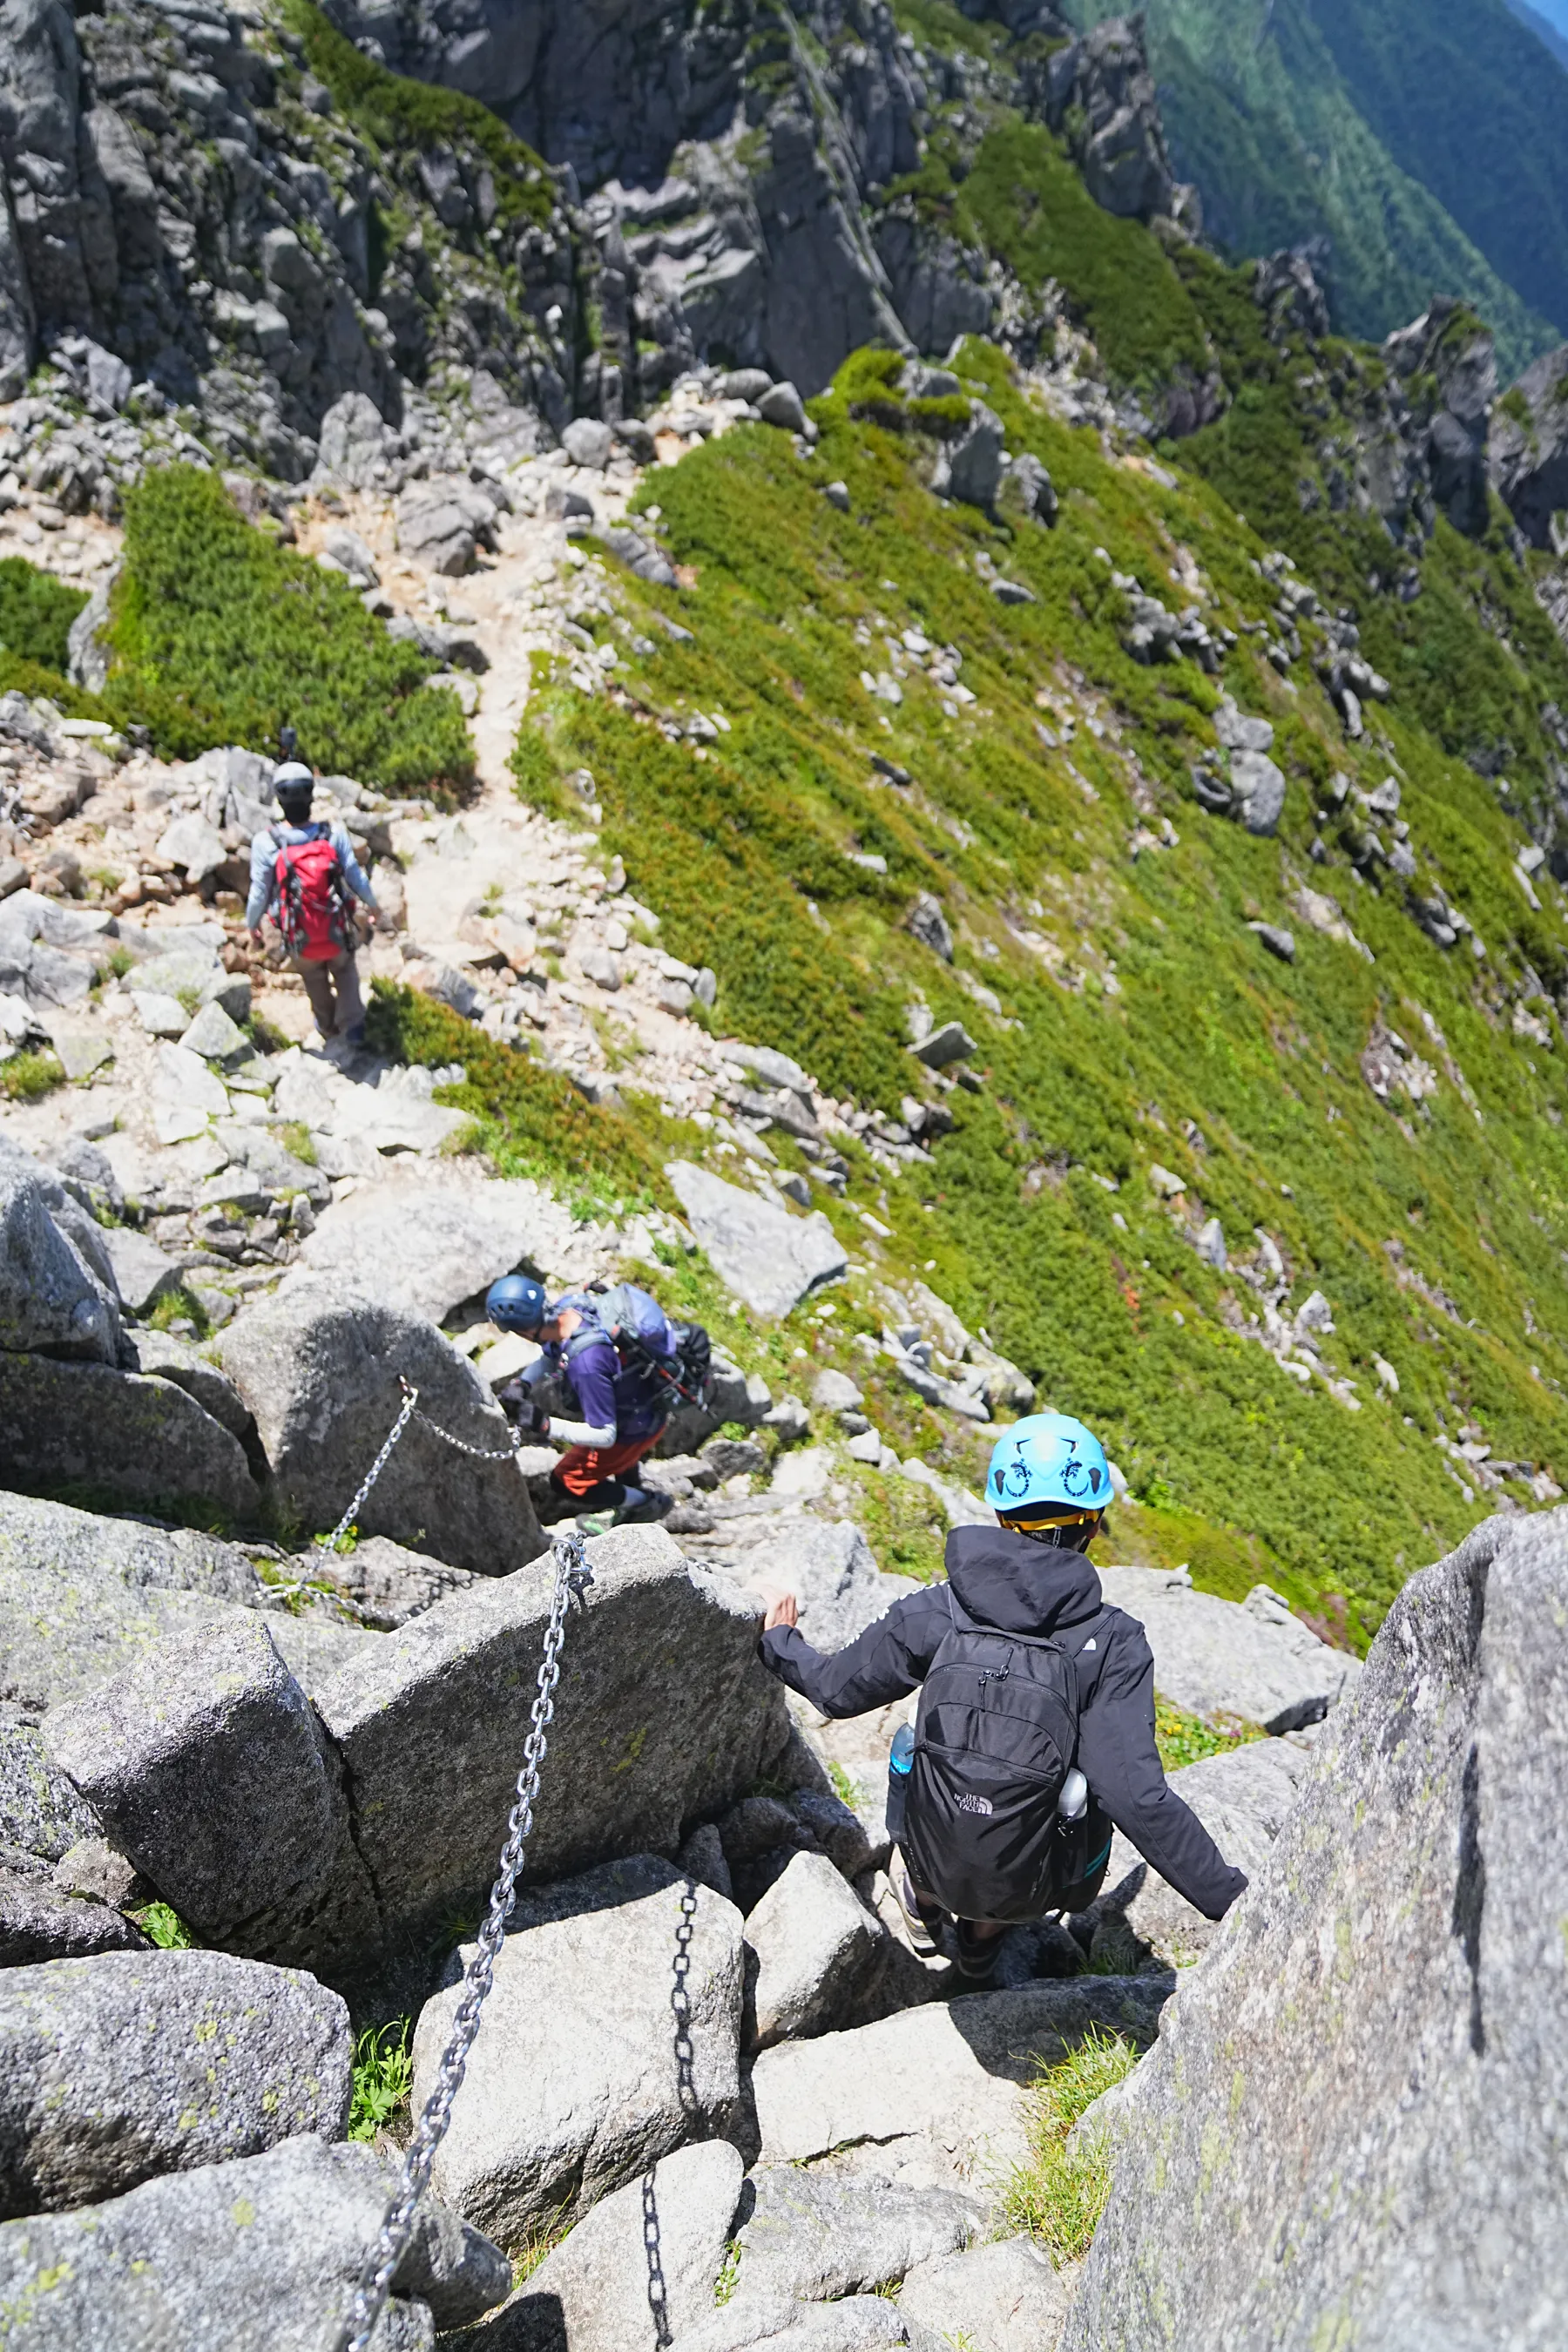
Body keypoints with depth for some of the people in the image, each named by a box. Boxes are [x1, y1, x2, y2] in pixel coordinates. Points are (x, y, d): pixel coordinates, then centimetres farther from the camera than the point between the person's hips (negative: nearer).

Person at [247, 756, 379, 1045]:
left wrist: (252, 923, 8)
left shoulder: (266, 843, -24)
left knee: (314, 978, 31)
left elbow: (260, 893, -13)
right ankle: (352, 1023, 21)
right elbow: (355, 877, -10)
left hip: (300, 939, 0)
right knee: (345, 969, 32)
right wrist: (372, 903, 11)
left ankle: (328, 1025, 53)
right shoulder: (335, 834, -22)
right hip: (338, 934, 0)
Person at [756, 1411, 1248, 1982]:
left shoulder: (932, 1614, -15)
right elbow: (1138, 1797, -26)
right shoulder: (1113, 1643, -21)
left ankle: (923, 1897, 49)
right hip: (1035, 1886, -1)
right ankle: (983, 1936, 43)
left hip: (934, 1862, 1)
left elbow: (836, 1690, 1)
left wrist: (779, 1642, 21)